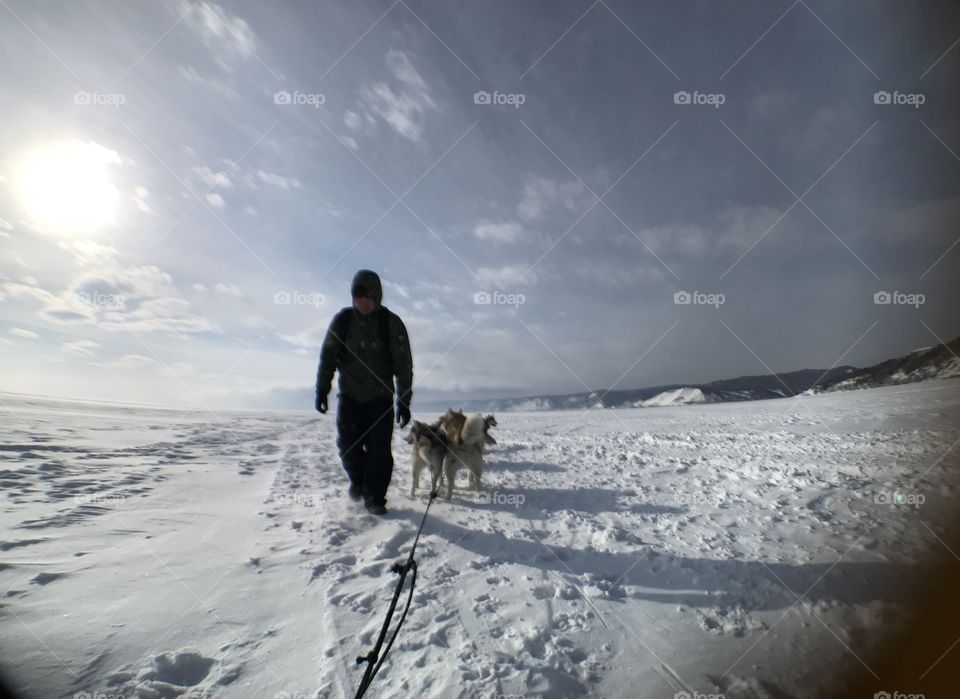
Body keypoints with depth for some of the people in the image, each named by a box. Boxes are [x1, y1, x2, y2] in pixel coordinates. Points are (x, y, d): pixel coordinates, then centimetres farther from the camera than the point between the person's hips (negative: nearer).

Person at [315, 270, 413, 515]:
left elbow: (403, 365, -8)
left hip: (380, 397, -1)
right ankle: (358, 480, 30)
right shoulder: (342, 320, -4)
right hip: (349, 396, 2)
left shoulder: (391, 323, -9)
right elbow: (327, 356, 3)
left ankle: (374, 497, 11)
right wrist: (322, 389, -1)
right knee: (348, 444, 0)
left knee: (379, 449, -4)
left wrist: (404, 401, -11)